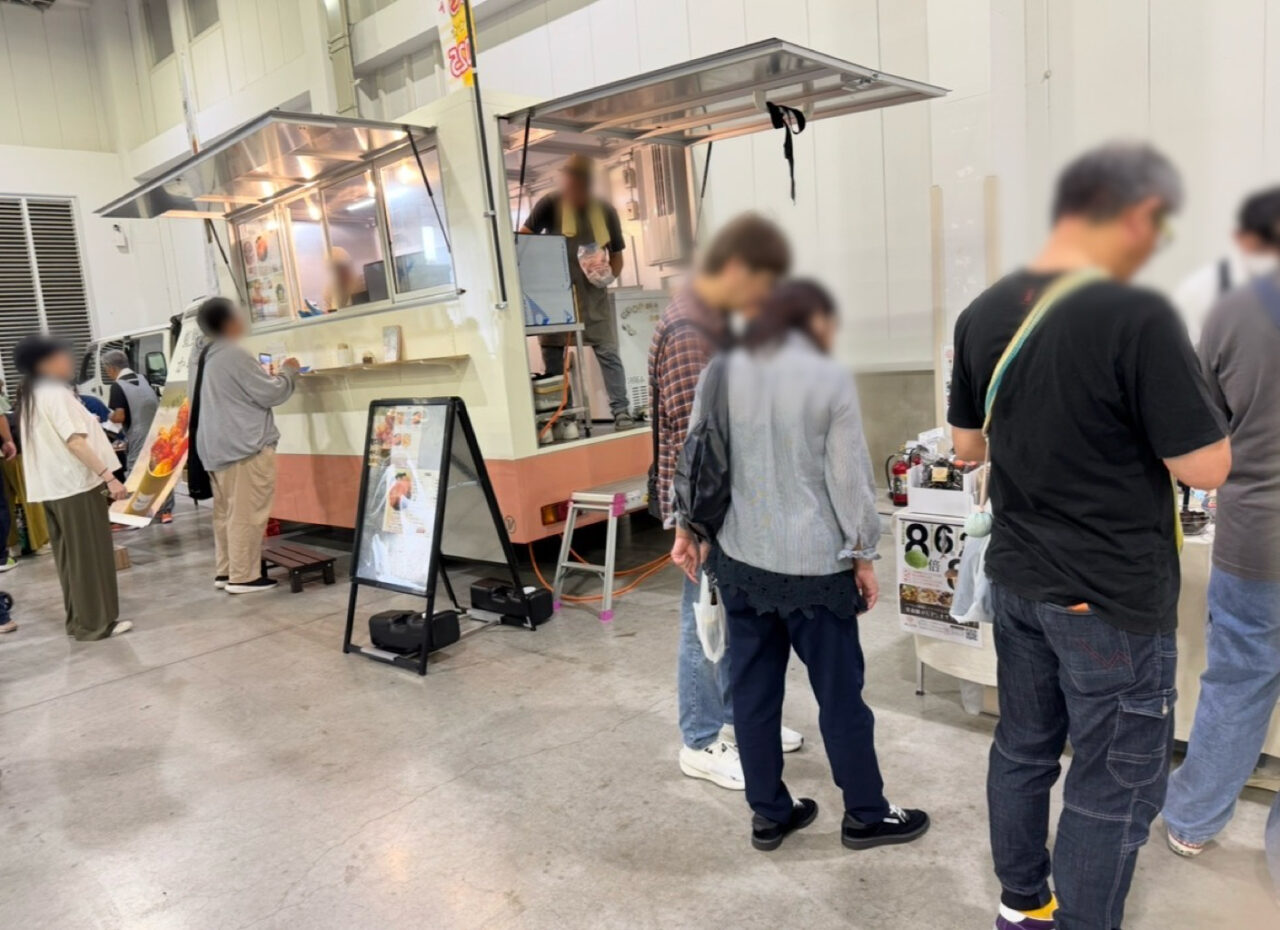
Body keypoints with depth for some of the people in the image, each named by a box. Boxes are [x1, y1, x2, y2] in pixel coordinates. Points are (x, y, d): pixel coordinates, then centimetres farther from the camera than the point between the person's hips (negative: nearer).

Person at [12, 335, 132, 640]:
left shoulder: (30, 397, 15)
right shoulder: (55, 393, -15)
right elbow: (74, 442, -23)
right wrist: (109, 476, -26)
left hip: (51, 486, 9)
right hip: (76, 484, -9)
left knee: (70, 556, 14)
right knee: (90, 555, -3)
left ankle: (77, 618, 20)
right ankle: (96, 622, 2)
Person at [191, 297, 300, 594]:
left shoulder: (200, 356, 13)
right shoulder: (233, 355, -16)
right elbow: (271, 394, -14)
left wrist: (268, 374, 21)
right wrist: (288, 371, 2)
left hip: (215, 445, 10)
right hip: (244, 445, -10)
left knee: (225, 511, 14)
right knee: (246, 513, -5)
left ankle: (225, 571, 20)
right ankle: (243, 576, -2)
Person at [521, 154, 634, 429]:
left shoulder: (606, 211, 2)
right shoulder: (550, 204, -3)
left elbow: (616, 255, 9)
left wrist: (609, 275, -10)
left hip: (593, 293, 1)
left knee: (608, 352, -4)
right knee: (552, 354, 4)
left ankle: (621, 412, 1)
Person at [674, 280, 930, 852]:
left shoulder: (721, 373, 5)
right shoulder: (830, 378, -8)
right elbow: (849, 478, -8)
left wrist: (687, 529, 18)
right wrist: (862, 555, 1)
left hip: (739, 559, 5)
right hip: (813, 564, -4)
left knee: (753, 691, 13)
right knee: (840, 693, 10)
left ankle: (769, 815, 27)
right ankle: (865, 815, 27)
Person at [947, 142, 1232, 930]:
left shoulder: (983, 315, 0)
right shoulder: (1138, 316, -22)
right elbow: (1207, 469, -16)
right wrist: (1176, 406, 1)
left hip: (1018, 578, 7)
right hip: (1115, 597, -7)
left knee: (1024, 747, 21)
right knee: (1116, 784, 11)